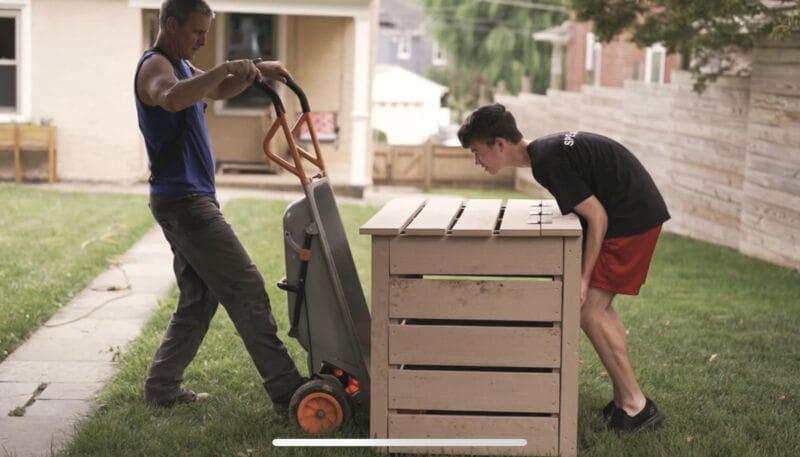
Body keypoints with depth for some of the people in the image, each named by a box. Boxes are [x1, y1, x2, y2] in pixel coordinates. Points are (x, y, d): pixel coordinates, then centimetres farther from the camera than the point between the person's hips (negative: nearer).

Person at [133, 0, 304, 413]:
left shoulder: (181, 65, 18)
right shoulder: (155, 65, -14)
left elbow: (218, 91, 31)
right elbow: (172, 98, -37)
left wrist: (255, 70, 13)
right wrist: (226, 67, -37)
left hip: (189, 199, 11)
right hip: (183, 199, -11)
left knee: (199, 298, 13)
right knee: (246, 289, -10)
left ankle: (162, 386, 18)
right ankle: (286, 390, -8)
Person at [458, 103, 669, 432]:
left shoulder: (548, 160, -21)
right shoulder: (546, 151, 9)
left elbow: (597, 217, -19)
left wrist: (584, 277, -15)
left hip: (633, 219, -10)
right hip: (633, 216, 10)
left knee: (589, 310, -8)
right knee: (598, 306, 14)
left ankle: (635, 406, -1)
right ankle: (623, 399, 18)